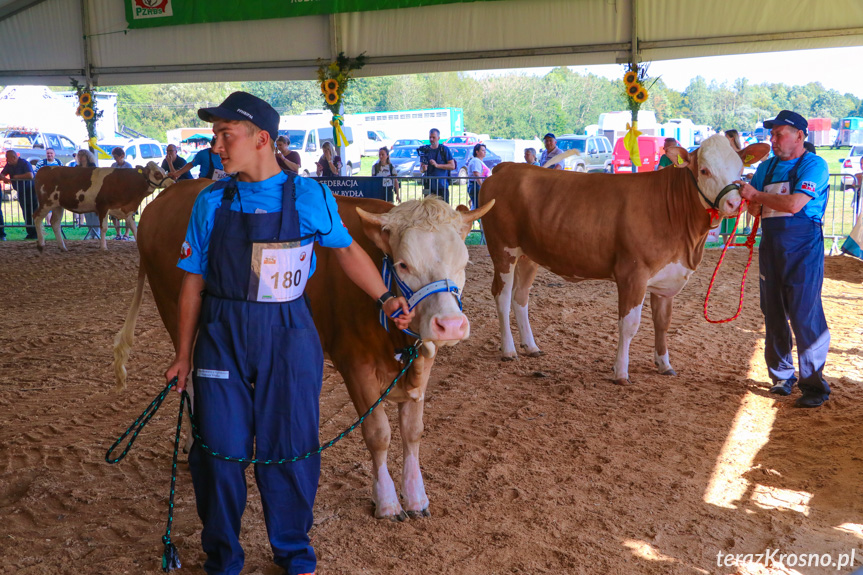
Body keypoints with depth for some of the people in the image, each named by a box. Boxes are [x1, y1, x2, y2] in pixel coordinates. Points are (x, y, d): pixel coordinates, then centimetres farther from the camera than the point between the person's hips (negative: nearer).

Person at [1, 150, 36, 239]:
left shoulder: (25, 163, -14)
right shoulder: (9, 165, 8)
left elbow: (30, 175, -28)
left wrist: (17, 177, -15)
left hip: (30, 191, -7)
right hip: (20, 191, 7)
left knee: (32, 213, -7)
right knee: (26, 213, 6)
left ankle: (35, 234, -5)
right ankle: (30, 233, 10)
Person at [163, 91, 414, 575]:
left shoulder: (311, 197, -3)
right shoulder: (212, 203, 1)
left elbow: (346, 249, 11)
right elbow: (194, 281, 6)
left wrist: (385, 297, 5)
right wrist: (184, 355, 7)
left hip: (289, 336, -1)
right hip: (222, 338, 1)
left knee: (289, 452, 8)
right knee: (220, 452, 5)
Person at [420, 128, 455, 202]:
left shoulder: (444, 149, 2)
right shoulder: (425, 150, 11)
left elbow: (452, 166, -4)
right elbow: (421, 168, 12)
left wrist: (437, 165, -14)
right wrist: (423, 169, -14)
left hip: (442, 186, -3)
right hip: (429, 186, 3)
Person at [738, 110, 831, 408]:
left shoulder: (814, 165, -7)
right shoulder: (767, 166, 14)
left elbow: (794, 204, -20)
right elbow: (754, 209, 15)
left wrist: (757, 194, -11)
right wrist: (753, 201, -8)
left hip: (803, 251, -6)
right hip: (771, 248, 7)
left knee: (805, 316, -8)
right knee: (773, 316, 11)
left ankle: (814, 385, 0)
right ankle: (782, 376, 24)